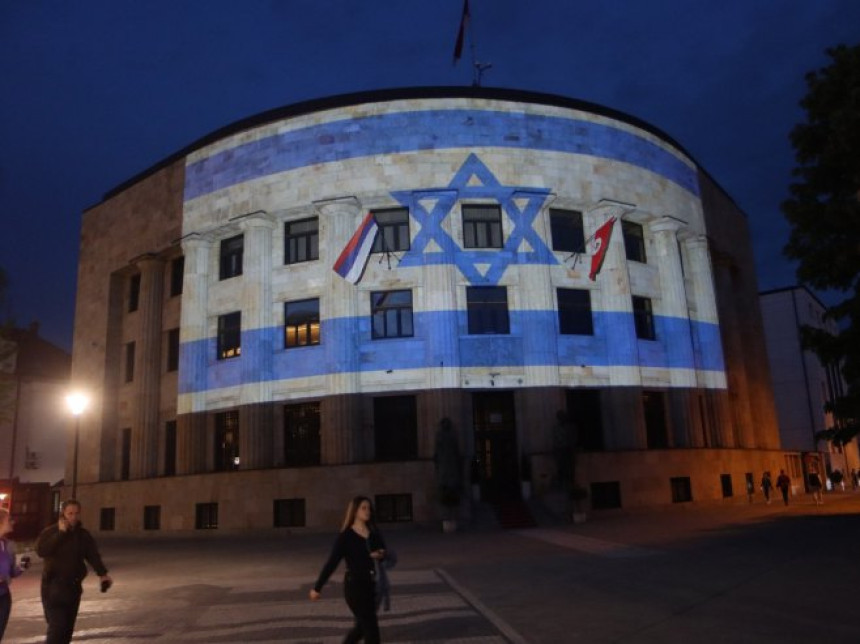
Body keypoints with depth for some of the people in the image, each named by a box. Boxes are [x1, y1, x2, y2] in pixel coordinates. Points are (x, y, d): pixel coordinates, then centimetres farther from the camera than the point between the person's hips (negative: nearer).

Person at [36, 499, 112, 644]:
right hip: (53, 586, -4)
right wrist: (60, 533, -23)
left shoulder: (84, 535, 5)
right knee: (57, 626, -14)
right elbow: (40, 551, -23)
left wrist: (102, 573, -17)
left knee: (68, 628, 10)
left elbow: (93, 556, -4)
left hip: (73, 586, 4)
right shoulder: (50, 532, -6)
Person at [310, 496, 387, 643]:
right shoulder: (346, 536, -12)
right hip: (354, 586, -6)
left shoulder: (374, 533, 3)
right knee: (371, 628, -2)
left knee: (362, 626, 19)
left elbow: (383, 551, 13)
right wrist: (318, 587, -9)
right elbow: (332, 562, -11)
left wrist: (381, 555, -12)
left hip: (371, 585, 6)